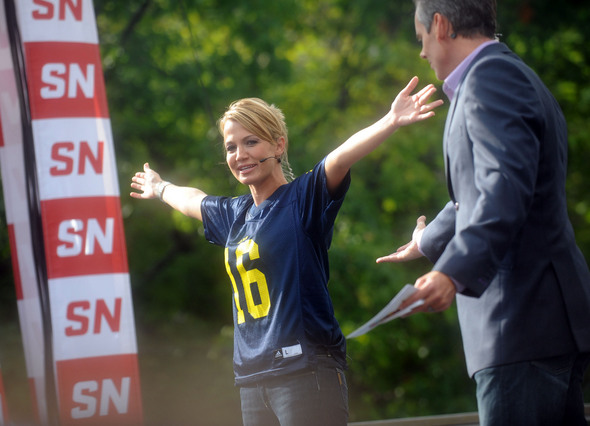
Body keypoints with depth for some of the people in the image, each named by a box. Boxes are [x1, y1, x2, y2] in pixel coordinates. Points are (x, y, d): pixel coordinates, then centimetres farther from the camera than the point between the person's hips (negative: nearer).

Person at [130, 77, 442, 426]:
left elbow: (341, 157, -23)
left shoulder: (304, 197, -4)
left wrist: (390, 122, -40)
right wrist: (159, 188, 60)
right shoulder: (235, 214, 17)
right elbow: (192, 200, 39)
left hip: (306, 371, -7)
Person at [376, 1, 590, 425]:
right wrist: (428, 240, 51)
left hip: (523, 318, -11)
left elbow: (506, 187, -24)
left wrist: (453, 273, -34)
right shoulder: (507, 75, 24)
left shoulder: (491, 76, -9)